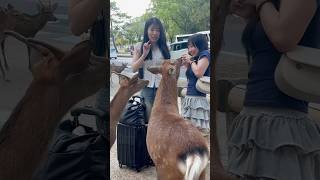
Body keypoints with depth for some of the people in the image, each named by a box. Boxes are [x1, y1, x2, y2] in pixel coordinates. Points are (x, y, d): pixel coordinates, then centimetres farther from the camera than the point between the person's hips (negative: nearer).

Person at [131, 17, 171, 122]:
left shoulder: (164, 48, 9)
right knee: (148, 118, 2)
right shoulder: (139, 47, 4)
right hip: (146, 87, -1)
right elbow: (134, 69, -1)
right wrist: (144, 54, -12)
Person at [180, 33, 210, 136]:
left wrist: (191, 61, -2)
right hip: (189, 98, 9)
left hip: (198, 99, -9)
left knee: (200, 132, -10)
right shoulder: (195, 59, 21)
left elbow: (198, 73, -18)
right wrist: (186, 65, 11)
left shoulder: (205, 54, -4)